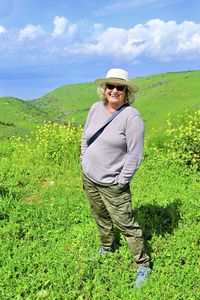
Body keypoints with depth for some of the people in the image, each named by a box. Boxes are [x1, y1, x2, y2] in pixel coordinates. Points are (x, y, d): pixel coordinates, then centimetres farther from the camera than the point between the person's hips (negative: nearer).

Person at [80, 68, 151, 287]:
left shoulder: (132, 117, -18)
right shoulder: (96, 108, 2)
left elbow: (135, 154, -17)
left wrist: (121, 182, -15)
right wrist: (83, 162, 10)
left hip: (112, 184, -6)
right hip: (89, 178, 6)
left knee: (126, 224, 0)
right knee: (101, 218, 22)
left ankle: (143, 266, 18)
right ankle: (106, 250, 46)